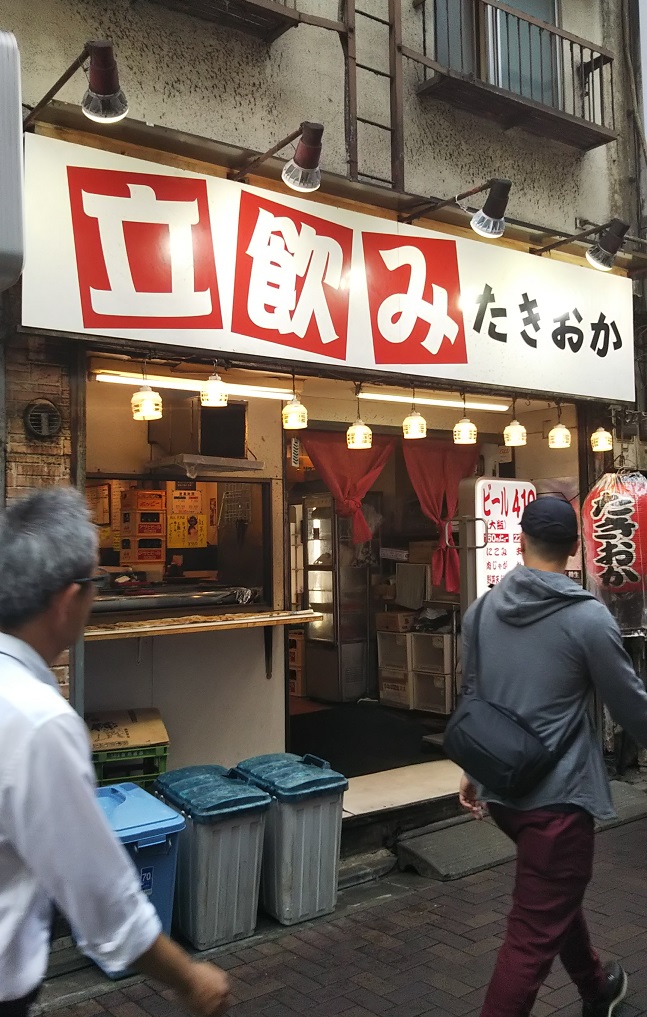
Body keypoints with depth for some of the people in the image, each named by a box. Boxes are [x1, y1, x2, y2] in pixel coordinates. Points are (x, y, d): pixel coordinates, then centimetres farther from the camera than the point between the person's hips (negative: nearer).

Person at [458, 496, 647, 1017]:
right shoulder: (588, 617, -16)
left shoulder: (482, 609, 1)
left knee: (556, 895, 28)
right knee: (536, 932, 3)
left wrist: (475, 769, 21)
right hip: (557, 793, -7)